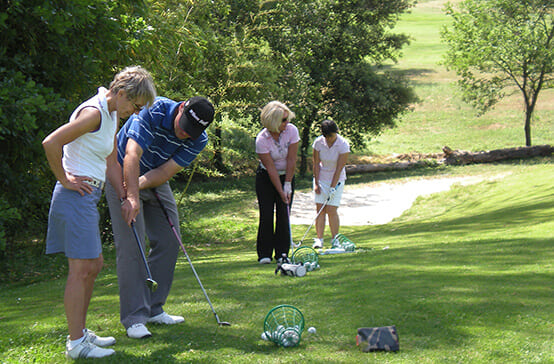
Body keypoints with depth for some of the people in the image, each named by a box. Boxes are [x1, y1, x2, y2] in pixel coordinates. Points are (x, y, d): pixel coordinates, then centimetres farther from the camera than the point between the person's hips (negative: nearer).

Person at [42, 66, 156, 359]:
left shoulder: (113, 115, 14)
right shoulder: (94, 112, -16)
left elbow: (110, 161, 22)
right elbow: (51, 143, -24)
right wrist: (65, 180, -14)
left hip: (89, 197, 10)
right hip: (76, 196, -10)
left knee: (93, 266, 15)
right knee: (81, 268, -8)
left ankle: (80, 332, 25)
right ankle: (76, 343, -4)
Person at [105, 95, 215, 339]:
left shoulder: (198, 140, -14)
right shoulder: (154, 111, -29)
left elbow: (166, 172, -18)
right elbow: (132, 155, -36)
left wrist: (138, 184, -34)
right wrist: (132, 196, -46)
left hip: (155, 182, 6)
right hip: (123, 175, -6)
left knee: (168, 241, 4)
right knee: (130, 245, -13)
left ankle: (153, 309, 16)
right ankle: (134, 317, -13)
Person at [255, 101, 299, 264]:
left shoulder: (292, 131, -17)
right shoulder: (261, 140, -23)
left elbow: (291, 160, -13)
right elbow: (271, 169, -21)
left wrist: (287, 185, -14)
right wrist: (281, 192, -21)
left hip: (286, 176, 2)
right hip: (266, 178, -2)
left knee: (284, 215, -3)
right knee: (266, 215, -7)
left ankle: (282, 253, 3)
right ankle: (264, 253, 0)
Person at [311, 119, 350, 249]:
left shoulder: (343, 145, -17)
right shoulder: (318, 142, -9)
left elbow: (339, 168, -17)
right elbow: (316, 164, -3)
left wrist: (332, 187, -18)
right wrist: (316, 183, -6)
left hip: (336, 180, -3)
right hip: (321, 178, 3)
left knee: (331, 210, -10)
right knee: (320, 209, -4)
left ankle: (335, 240, 1)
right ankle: (319, 239, -2)